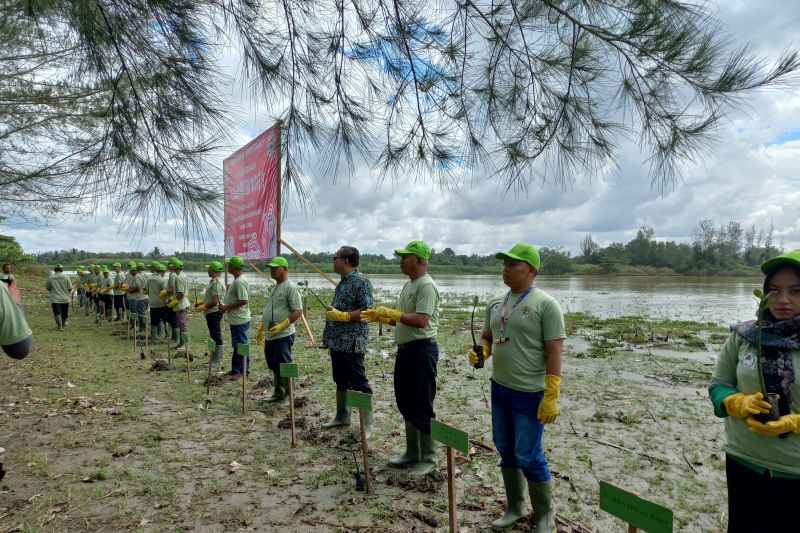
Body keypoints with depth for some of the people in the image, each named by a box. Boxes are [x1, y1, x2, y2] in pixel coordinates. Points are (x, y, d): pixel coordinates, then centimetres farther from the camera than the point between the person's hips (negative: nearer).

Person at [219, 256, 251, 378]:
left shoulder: (239, 282, -22)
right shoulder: (237, 280, 11)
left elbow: (243, 301, -27)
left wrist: (227, 307, -19)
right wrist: (226, 306, 13)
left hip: (239, 320, -11)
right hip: (236, 319, 11)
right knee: (237, 345, 18)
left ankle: (244, 371, 10)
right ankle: (236, 369, 29)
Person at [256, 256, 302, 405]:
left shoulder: (290, 287, -13)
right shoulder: (275, 287, 16)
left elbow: (298, 311, -19)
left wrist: (281, 325, -24)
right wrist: (261, 328, 22)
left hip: (283, 336, -9)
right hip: (270, 336, 9)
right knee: (275, 367, 17)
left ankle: (288, 397, 9)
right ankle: (278, 393, 29)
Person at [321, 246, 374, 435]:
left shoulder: (361, 281, -15)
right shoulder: (343, 281, 14)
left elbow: (367, 311, -21)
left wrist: (341, 315, -24)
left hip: (352, 343, -9)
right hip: (337, 341, 10)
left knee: (359, 383, -3)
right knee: (341, 381, 19)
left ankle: (368, 424, 6)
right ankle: (342, 416, 33)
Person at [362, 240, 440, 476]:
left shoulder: (426, 286, -16)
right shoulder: (408, 285, 15)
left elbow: (420, 321, -25)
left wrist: (391, 313, -19)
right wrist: (380, 317, 6)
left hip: (422, 350, -10)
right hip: (405, 348, 10)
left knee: (422, 407, 0)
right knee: (406, 403, 17)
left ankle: (429, 458, 14)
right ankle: (412, 453, 31)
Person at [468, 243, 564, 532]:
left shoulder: (545, 304, -14)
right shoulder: (495, 302, 6)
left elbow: (554, 352, -16)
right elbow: (487, 337, 16)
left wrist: (551, 397, -20)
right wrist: (481, 352, -7)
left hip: (530, 394, -7)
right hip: (499, 389, 7)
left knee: (528, 456, 1)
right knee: (505, 450, 16)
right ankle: (515, 507, 35)